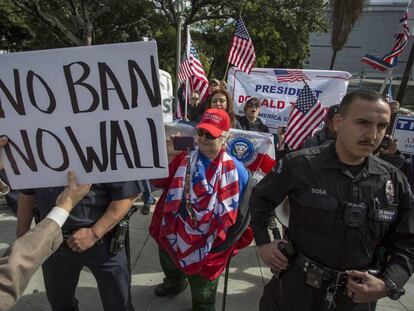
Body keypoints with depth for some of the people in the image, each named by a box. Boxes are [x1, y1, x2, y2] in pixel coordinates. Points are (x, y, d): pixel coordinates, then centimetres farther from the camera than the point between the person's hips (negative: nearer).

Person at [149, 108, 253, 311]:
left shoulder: (235, 169, -13)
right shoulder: (185, 158, -5)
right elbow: (158, 181, -6)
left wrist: (238, 240, 0)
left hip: (207, 248, -3)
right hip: (173, 237, 4)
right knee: (170, 271, 36)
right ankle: (174, 284, 69)